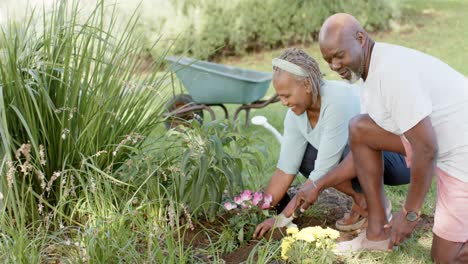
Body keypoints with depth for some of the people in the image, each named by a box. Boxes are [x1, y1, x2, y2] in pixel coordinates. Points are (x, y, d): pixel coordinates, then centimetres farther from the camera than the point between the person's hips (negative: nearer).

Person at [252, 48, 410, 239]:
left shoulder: (339, 101, -33)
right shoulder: (296, 114, -11)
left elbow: (323, 173, -33)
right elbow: (285, 169, -7)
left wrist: (284, 217, -28)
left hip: (400, 157, -7)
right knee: (303, 157, -10)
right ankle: (361, 199, 2)